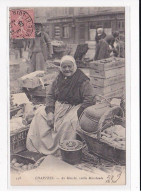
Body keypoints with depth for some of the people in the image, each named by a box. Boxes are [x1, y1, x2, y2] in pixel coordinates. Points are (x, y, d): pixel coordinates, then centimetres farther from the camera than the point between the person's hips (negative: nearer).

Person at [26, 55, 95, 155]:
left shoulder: (82, 81, -11)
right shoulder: (59, 78, 7)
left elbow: (90, 99, -17)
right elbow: (50, 95, 9)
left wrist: (77, 114, -24)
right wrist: (50, 112, -7)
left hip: (74, 107, -6)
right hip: (58, 106, 6)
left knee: (68, 121, -36)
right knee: (40, 113, -11)